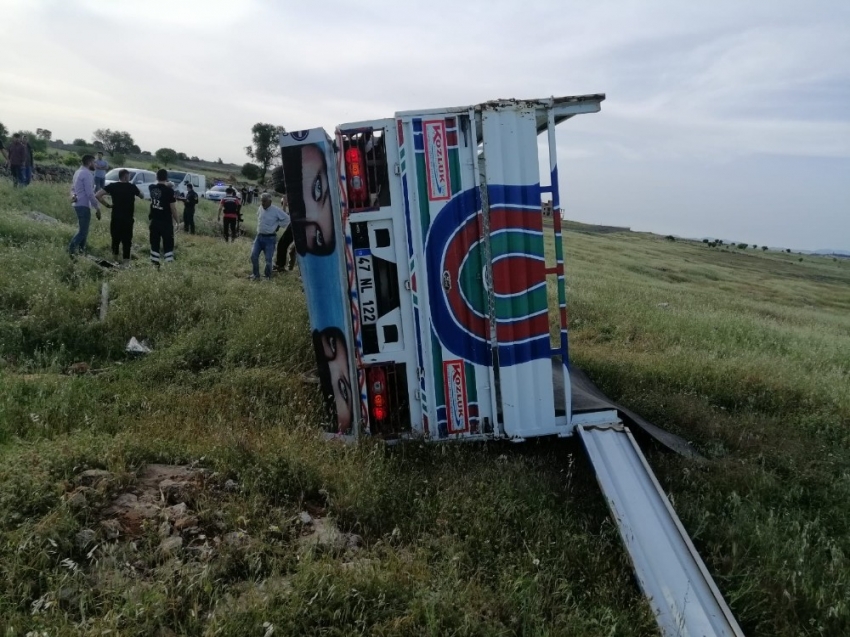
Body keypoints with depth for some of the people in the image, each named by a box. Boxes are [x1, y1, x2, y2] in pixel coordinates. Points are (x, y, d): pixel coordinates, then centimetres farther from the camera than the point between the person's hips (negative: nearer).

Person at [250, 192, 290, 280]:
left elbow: (287, 219, -5)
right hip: (259, 236, 5)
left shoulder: (276, 210, -13)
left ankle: (268, 276, 16)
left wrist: (278, 226, -1)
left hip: (270, 238, -5)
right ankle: (256, 274, 15)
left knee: (268, 259, -2)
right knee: (254, 256, -1)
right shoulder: (259, 209, 5)